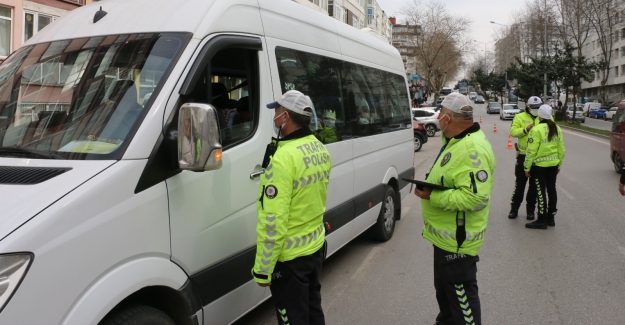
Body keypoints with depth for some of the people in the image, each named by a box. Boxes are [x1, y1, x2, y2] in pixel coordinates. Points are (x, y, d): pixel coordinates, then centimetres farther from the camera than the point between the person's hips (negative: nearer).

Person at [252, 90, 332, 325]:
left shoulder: (284, 158, -26)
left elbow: (273, 221, -25)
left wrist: (262, 269, -17)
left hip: (289, 257, -8)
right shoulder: (321, 150, 2)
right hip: (316, 247, 8)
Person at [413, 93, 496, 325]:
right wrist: (430, 184, 2)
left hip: (457, 240, -11)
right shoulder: (458, 141, 9)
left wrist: (432, 196, -28)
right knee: (444, 289, 27)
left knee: (461, 295, 4)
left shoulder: (472, 149, -26)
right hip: (447, 235, 11)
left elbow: (475, 198, -33)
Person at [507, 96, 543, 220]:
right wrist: (527, 128, -23)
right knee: (520, 184, 6)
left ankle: (530, 210, 22)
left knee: (534, 185, 10)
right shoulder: (520, 117, 0)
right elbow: (513, 132, -11)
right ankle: (514, 209, 16)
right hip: (523, 156, -2)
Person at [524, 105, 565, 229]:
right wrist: (559, 165, 19)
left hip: (539, 165, -7)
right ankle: (550, 218, 24)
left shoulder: (536, 129, -16)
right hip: (553, 164, 7)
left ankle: (541, 220, 4)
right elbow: (561, 149, 9)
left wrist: (527, 167, -10)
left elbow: (531, 151, -18)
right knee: (551, 190, 14)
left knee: (541, 192, -1)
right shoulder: (557, 129, 5)